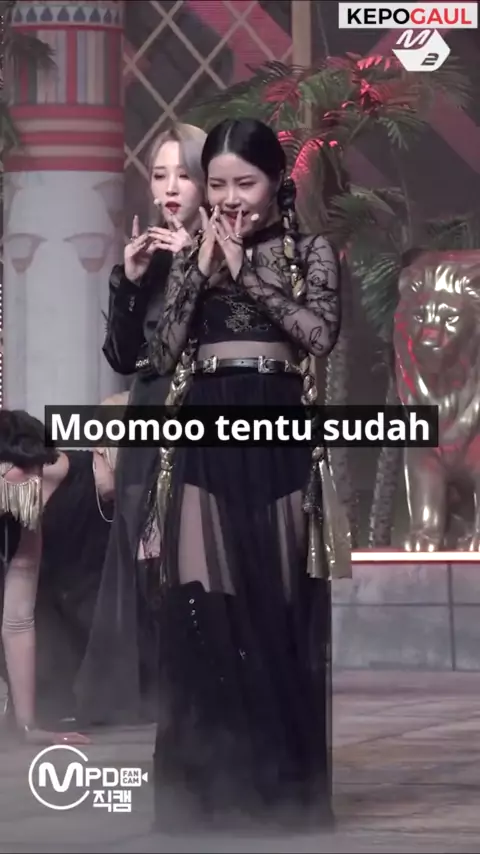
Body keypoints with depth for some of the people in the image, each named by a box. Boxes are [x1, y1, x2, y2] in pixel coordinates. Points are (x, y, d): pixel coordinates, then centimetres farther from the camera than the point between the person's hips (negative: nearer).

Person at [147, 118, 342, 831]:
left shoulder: (310, 252, 6)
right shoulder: (191, 261, 12)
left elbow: (320, 332, -10)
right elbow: (163, 355, 3)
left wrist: (245, 269, -8)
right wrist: (202, 271, -4)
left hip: (277, 442, -2)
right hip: (205, 444, 2)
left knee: (280, 611, -1)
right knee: (201, 614, -5)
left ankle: (284, 787, 5)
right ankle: (205, 790, -2)